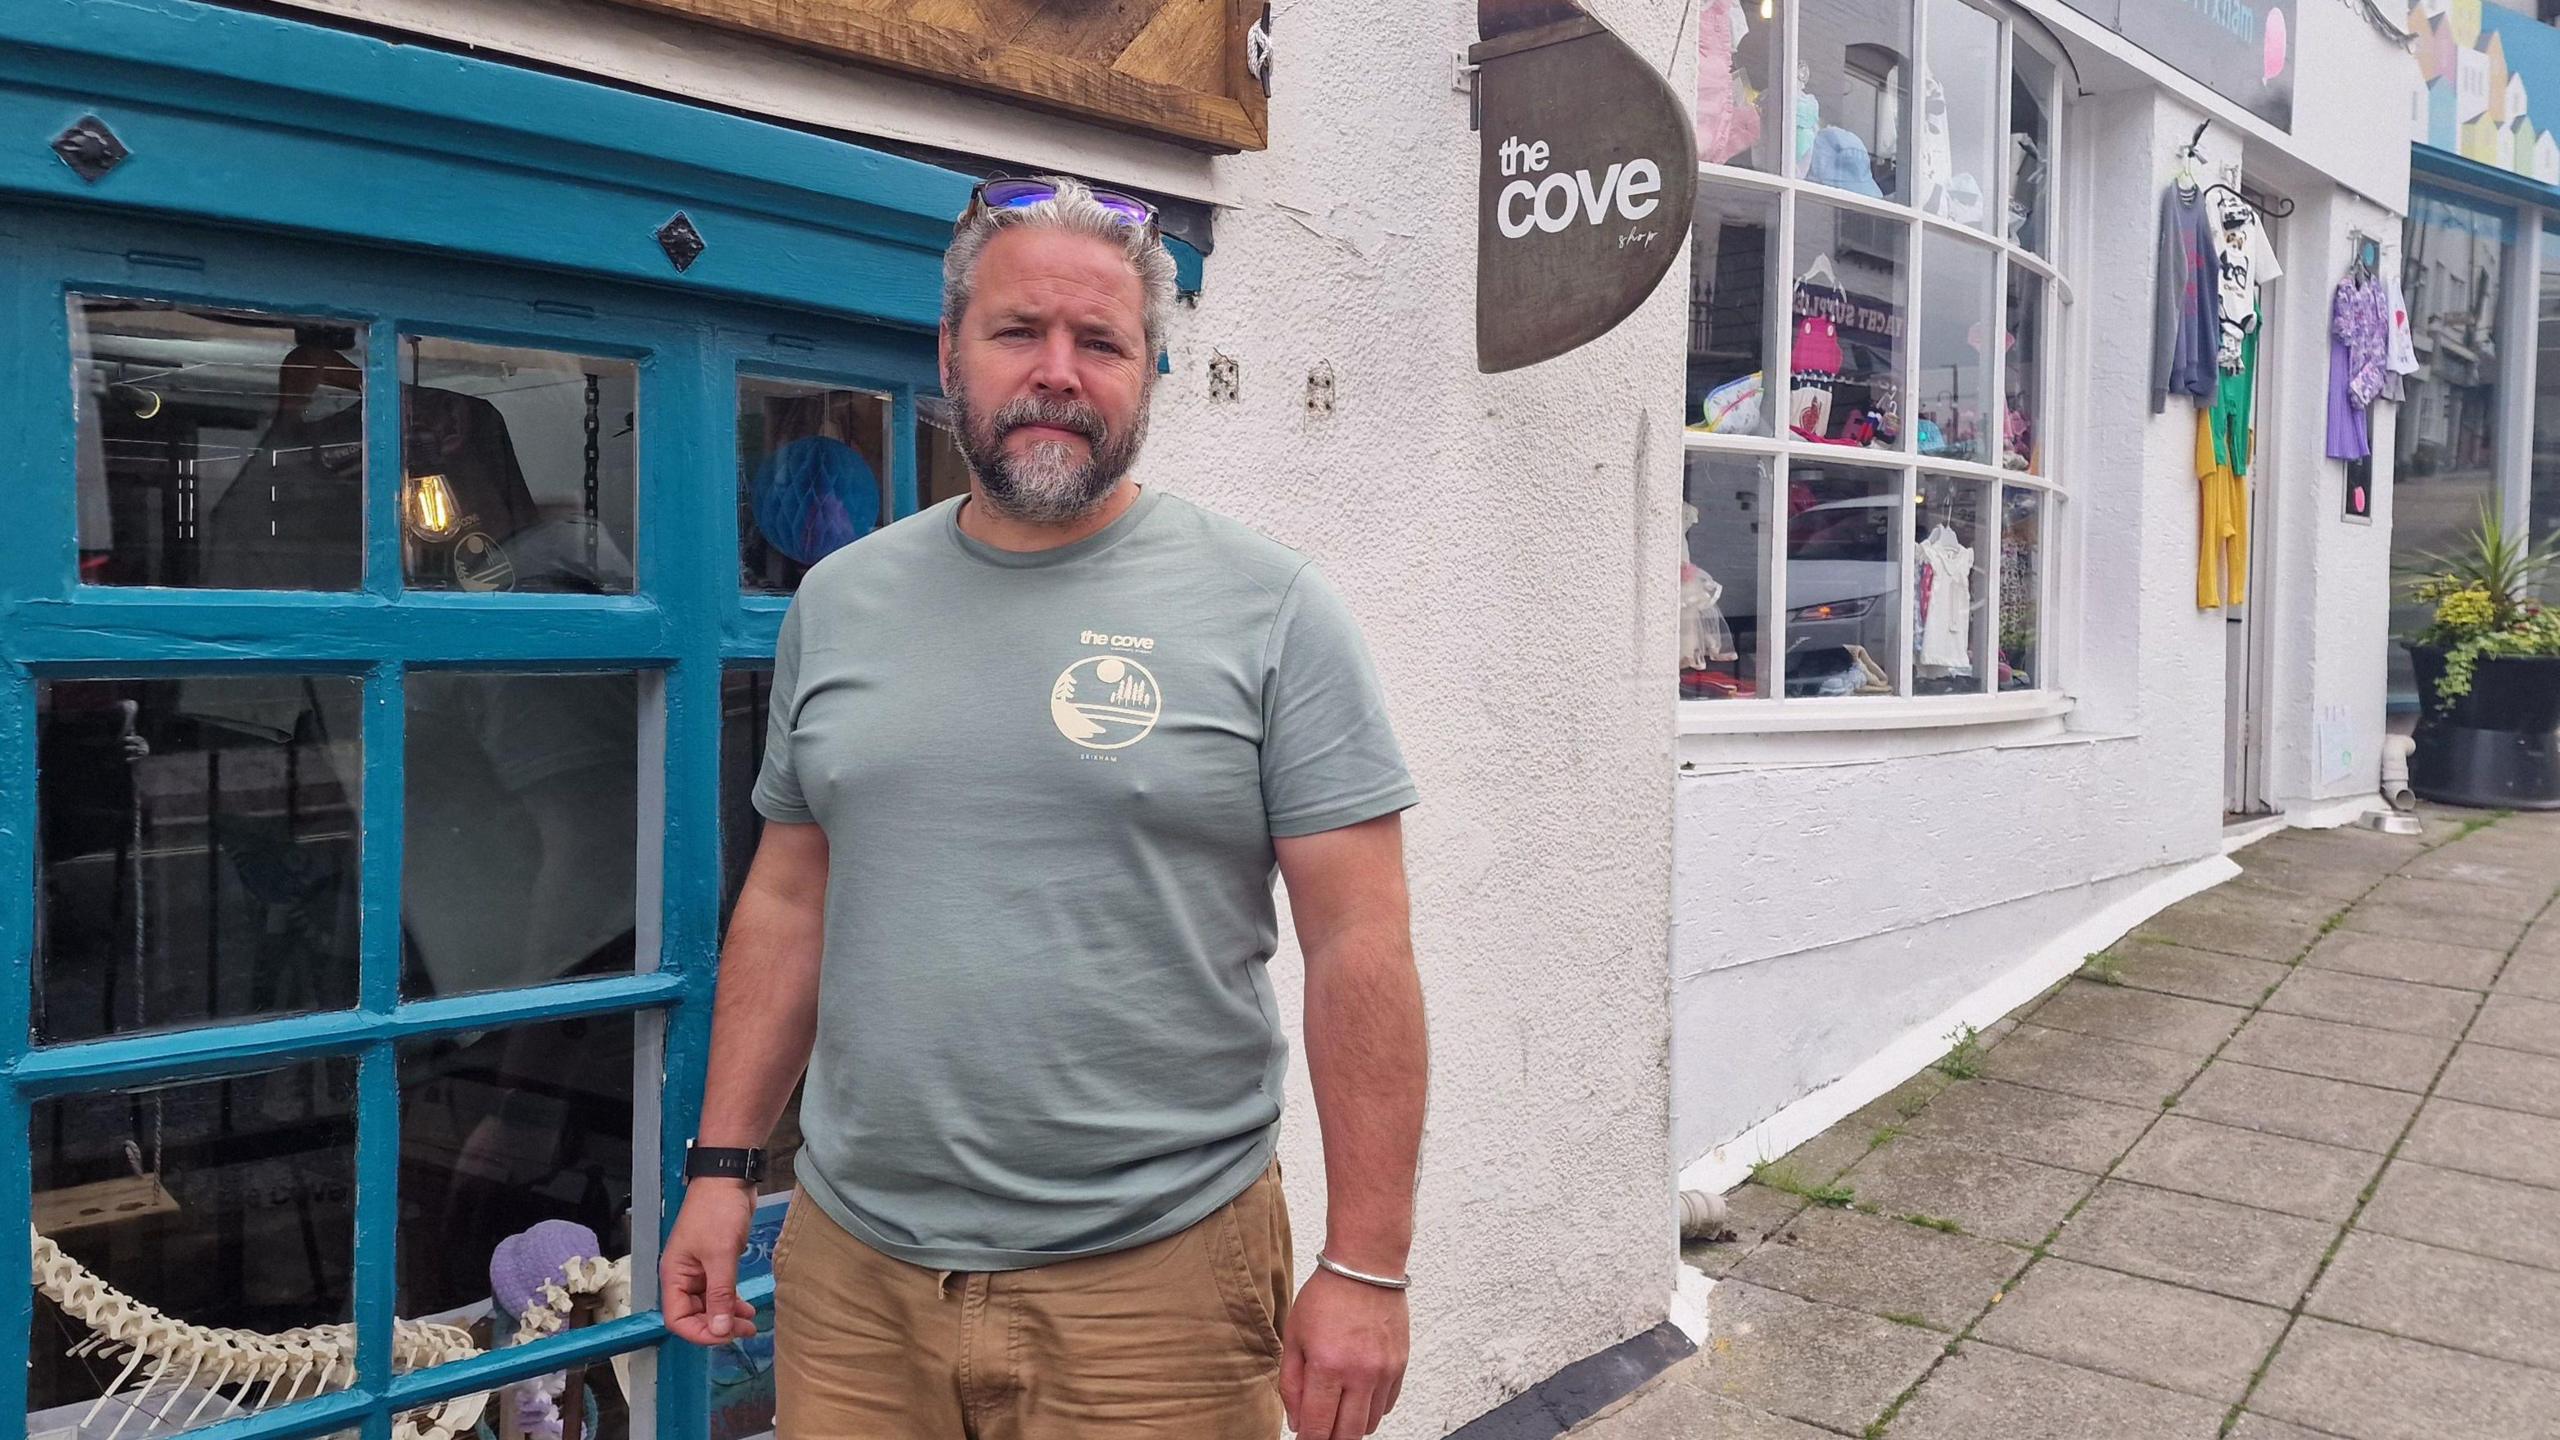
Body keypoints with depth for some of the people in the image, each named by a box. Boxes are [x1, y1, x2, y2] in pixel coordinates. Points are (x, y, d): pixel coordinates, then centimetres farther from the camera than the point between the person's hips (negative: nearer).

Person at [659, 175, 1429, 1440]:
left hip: (1155, 1280, -3)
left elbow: (1359, 944, -9)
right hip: (851, 1266, 4)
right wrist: (721, 1164, 9)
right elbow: (789, 901, 13)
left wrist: (1365, 1267, -11)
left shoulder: (1271, 611, -7)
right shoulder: (838, 601, 7)